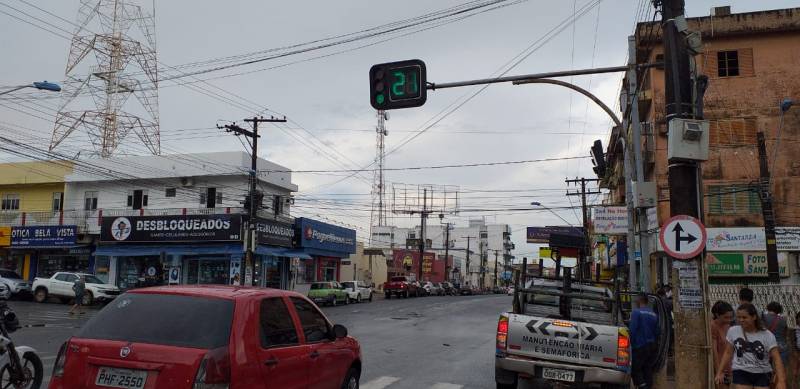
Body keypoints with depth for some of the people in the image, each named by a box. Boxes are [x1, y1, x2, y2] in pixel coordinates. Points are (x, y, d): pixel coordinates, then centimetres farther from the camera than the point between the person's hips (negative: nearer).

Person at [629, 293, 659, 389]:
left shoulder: (636, 312, -10)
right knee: (647, 369, 12)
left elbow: (632, 330, -16)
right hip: (652, 347, 7)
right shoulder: (654, 314, 11)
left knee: (635, 369, 0)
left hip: (640, 346, -7)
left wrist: (631, 344, -9)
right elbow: (656, 332, 15)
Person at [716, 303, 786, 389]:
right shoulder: (733, 331, -4)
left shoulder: (767, 336, -9)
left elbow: (776, 359, -12)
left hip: (762, 374, 0)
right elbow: (728, 353, 5)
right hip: (741, 372, 0)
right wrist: (720, 372, 4)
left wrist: (781, 381, -23)